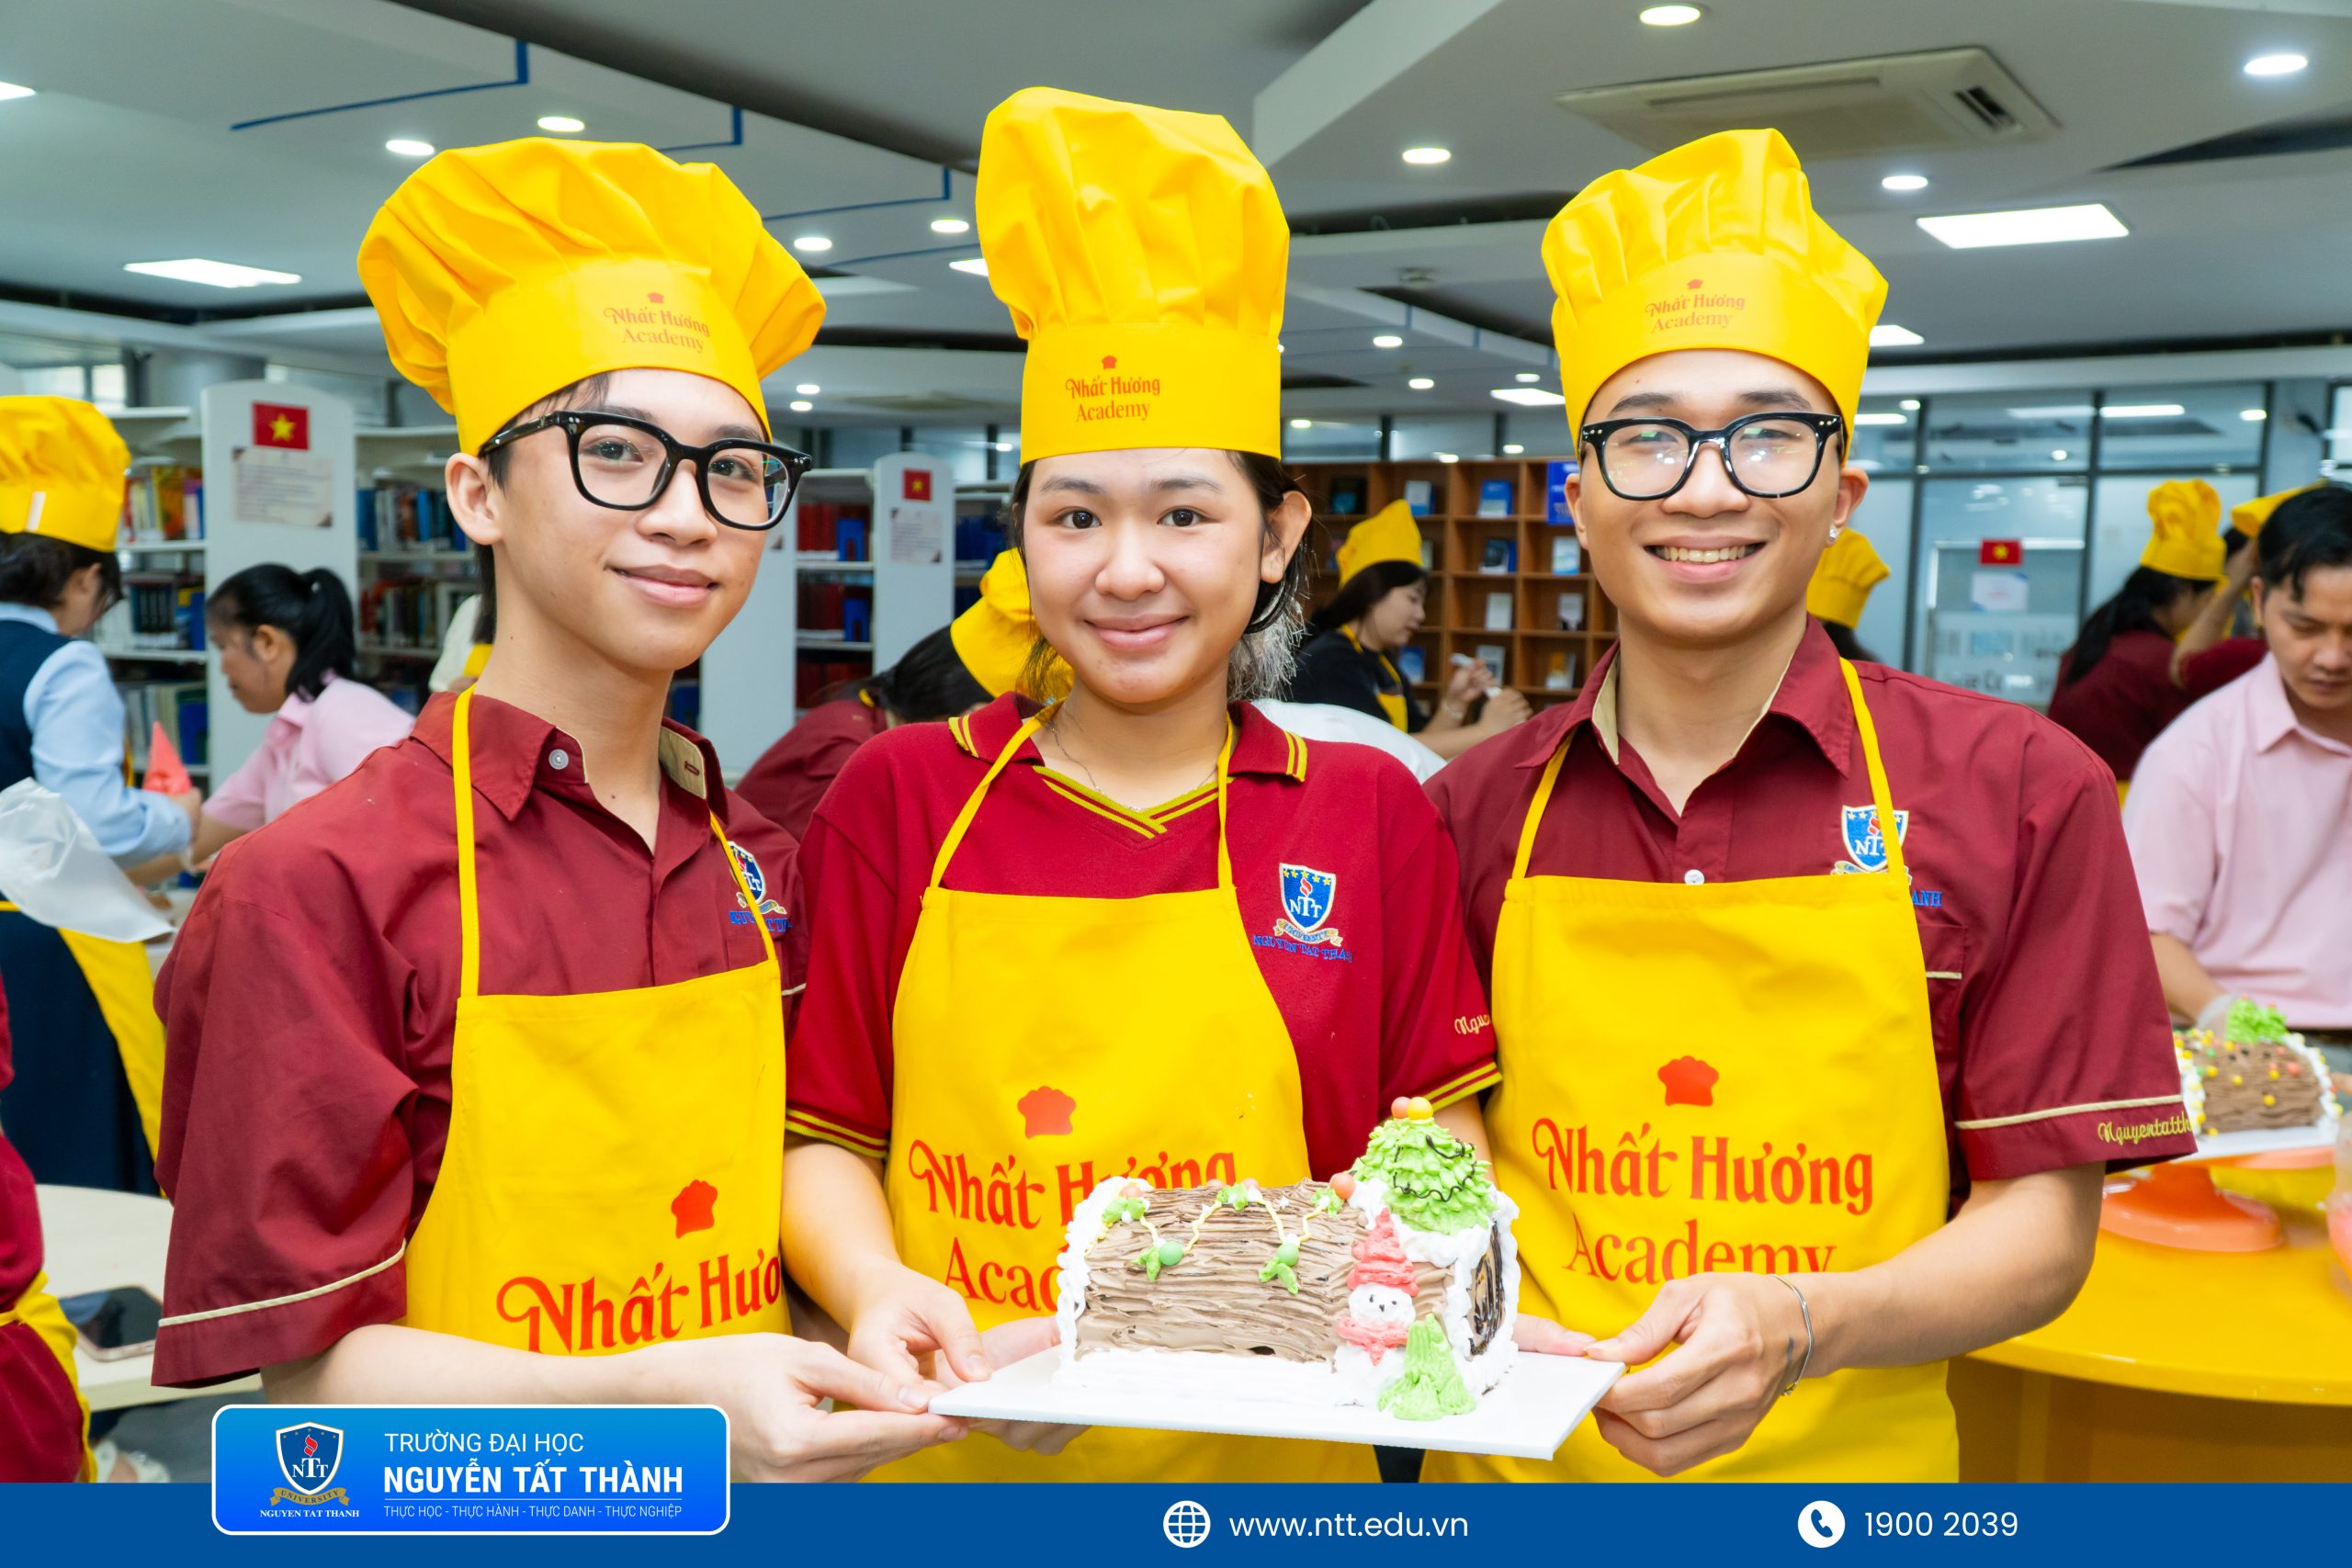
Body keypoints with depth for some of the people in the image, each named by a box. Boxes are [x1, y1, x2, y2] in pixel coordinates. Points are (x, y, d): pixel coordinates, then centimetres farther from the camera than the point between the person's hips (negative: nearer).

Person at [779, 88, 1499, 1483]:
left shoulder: (1370, 816, -4)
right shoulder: (901, 797, -5)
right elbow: (827, 1133, 0)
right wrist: (876, 1290, -18)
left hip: (1270, 1449, 1)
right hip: (953, 1444, 0)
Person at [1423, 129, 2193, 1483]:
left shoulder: (2019, 793, -9)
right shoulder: (1480, 809, -6)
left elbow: (2044, 1219, -8)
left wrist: (1799, 1327, -24)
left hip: (1847, 1468, -1)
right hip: (1513, 1463, 1)